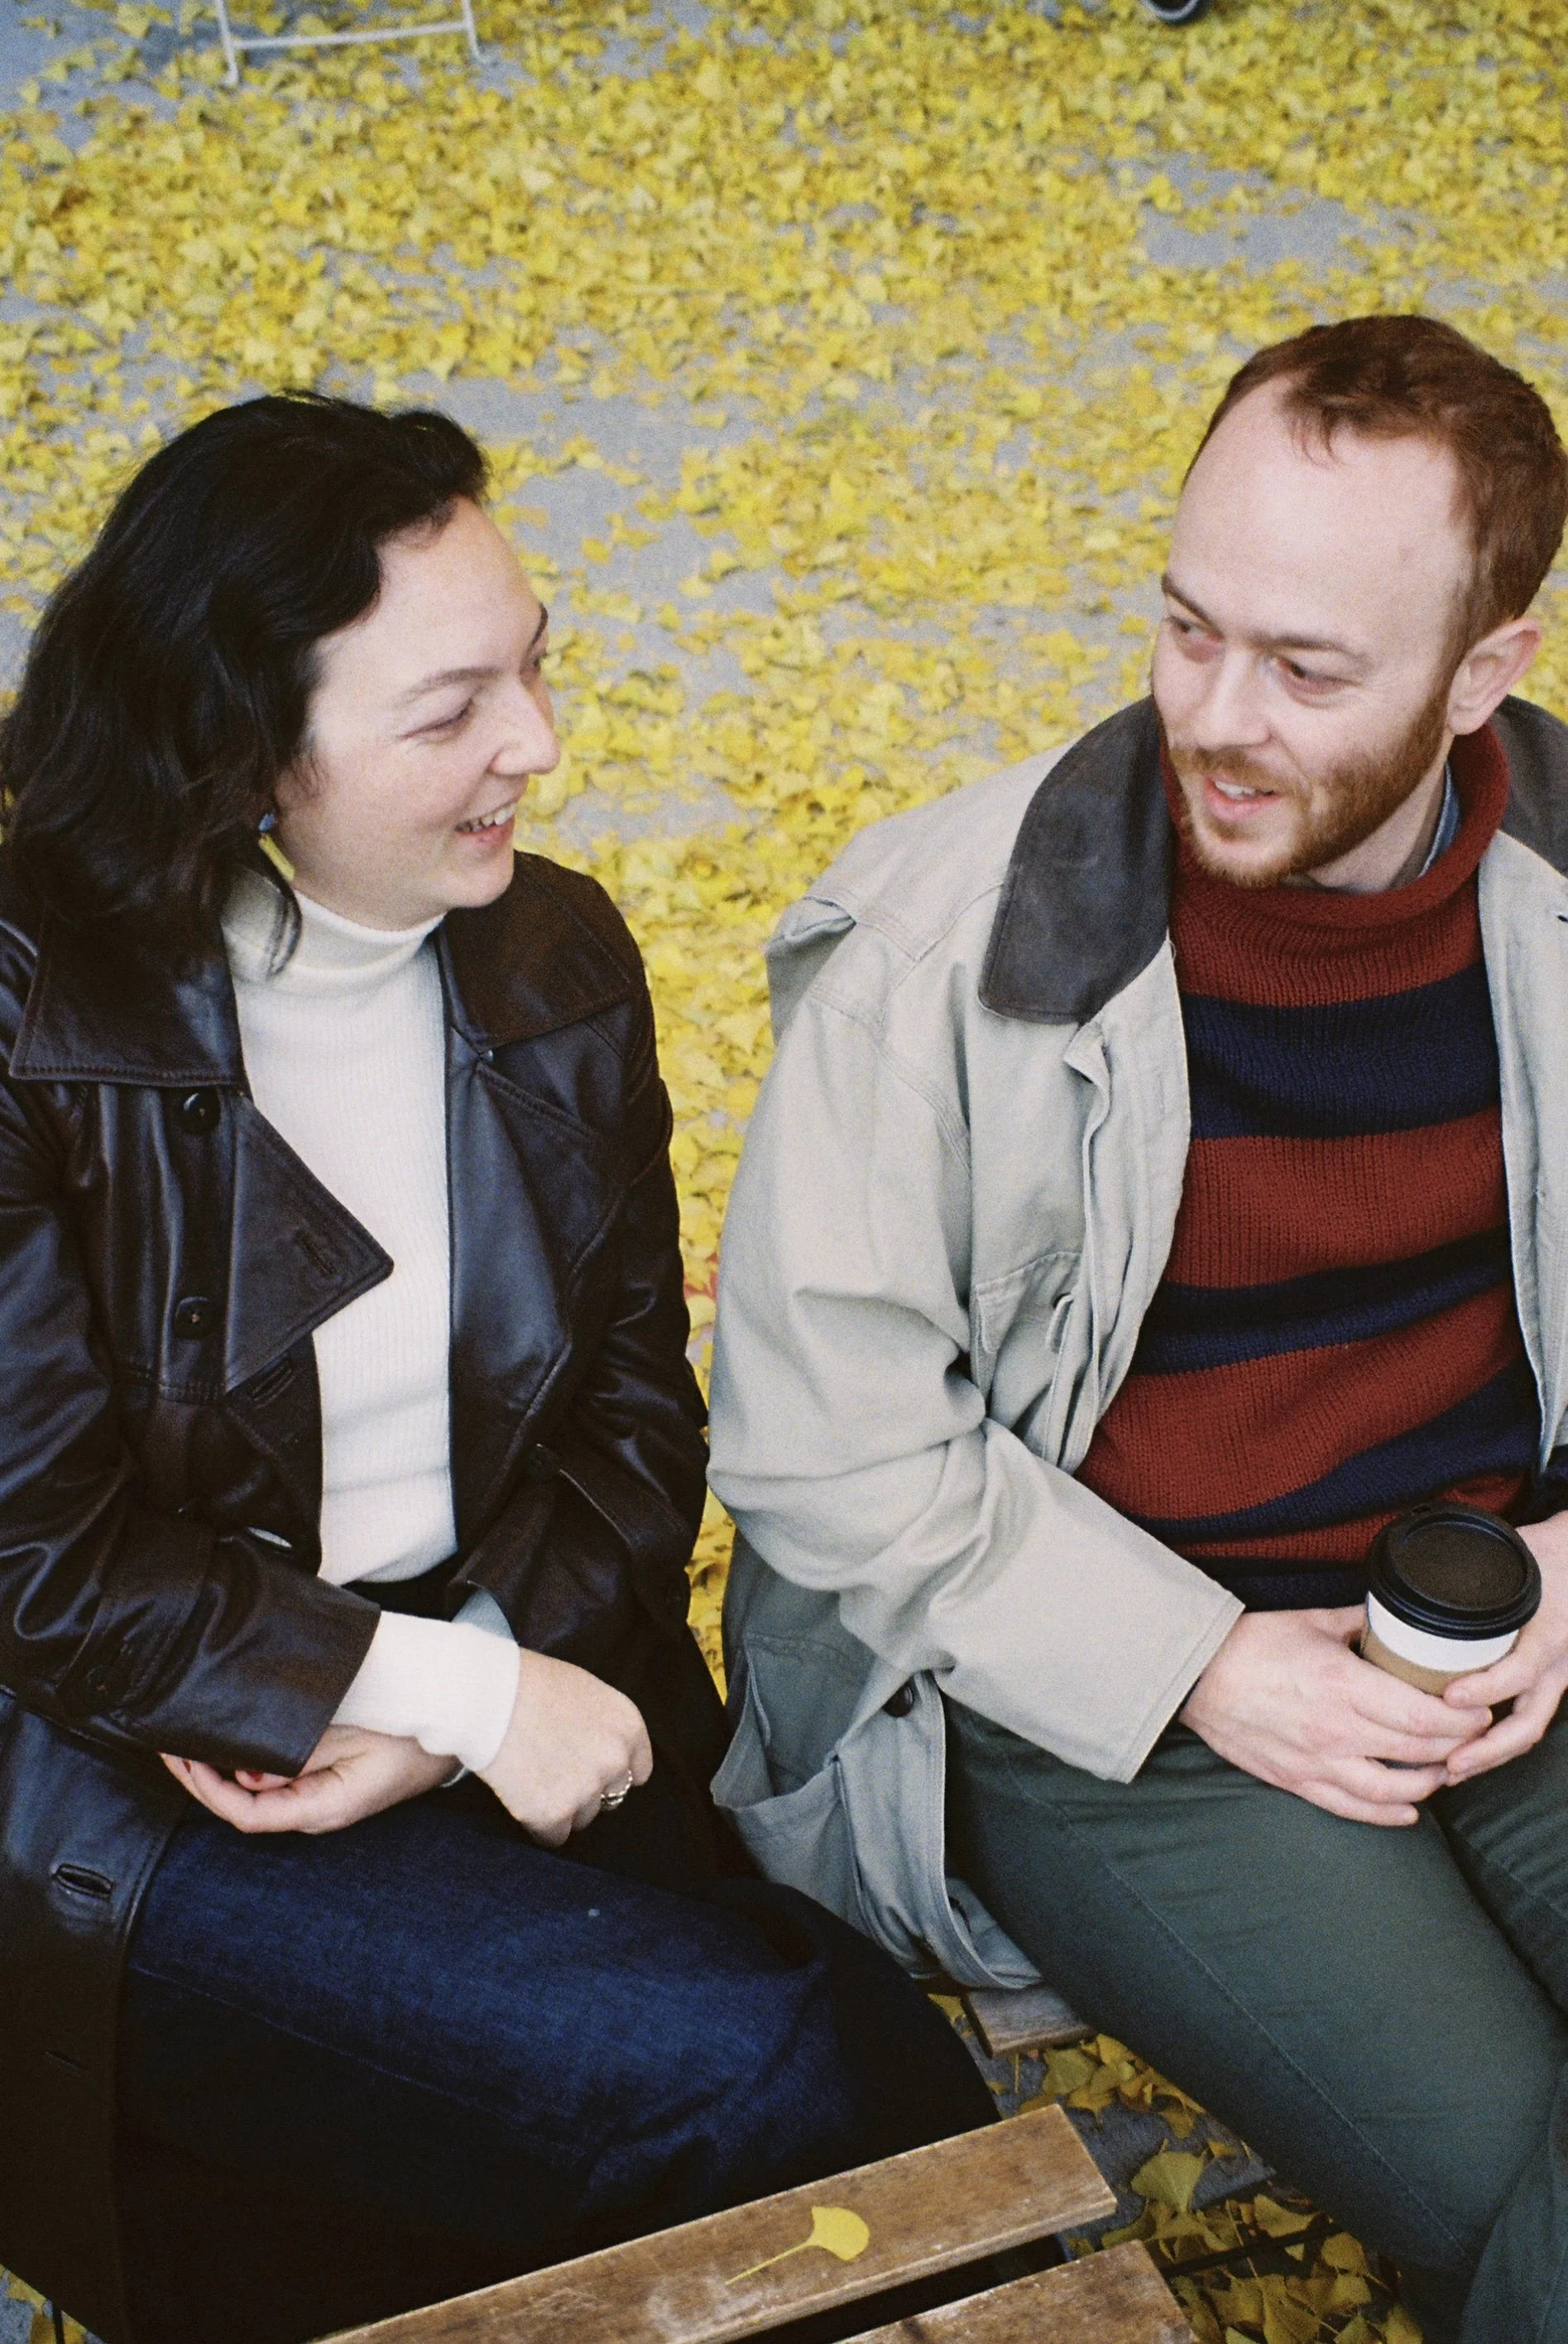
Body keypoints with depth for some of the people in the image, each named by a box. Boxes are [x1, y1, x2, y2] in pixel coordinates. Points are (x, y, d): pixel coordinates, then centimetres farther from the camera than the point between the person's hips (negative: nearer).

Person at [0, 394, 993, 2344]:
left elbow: (640, 1409, 4)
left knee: (890, 2083, -13)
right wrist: (465, 1692, -18)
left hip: (527, 1719, 5)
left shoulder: (562, 962, 2)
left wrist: (453, 1701, -12)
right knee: (767, 2078, -20)